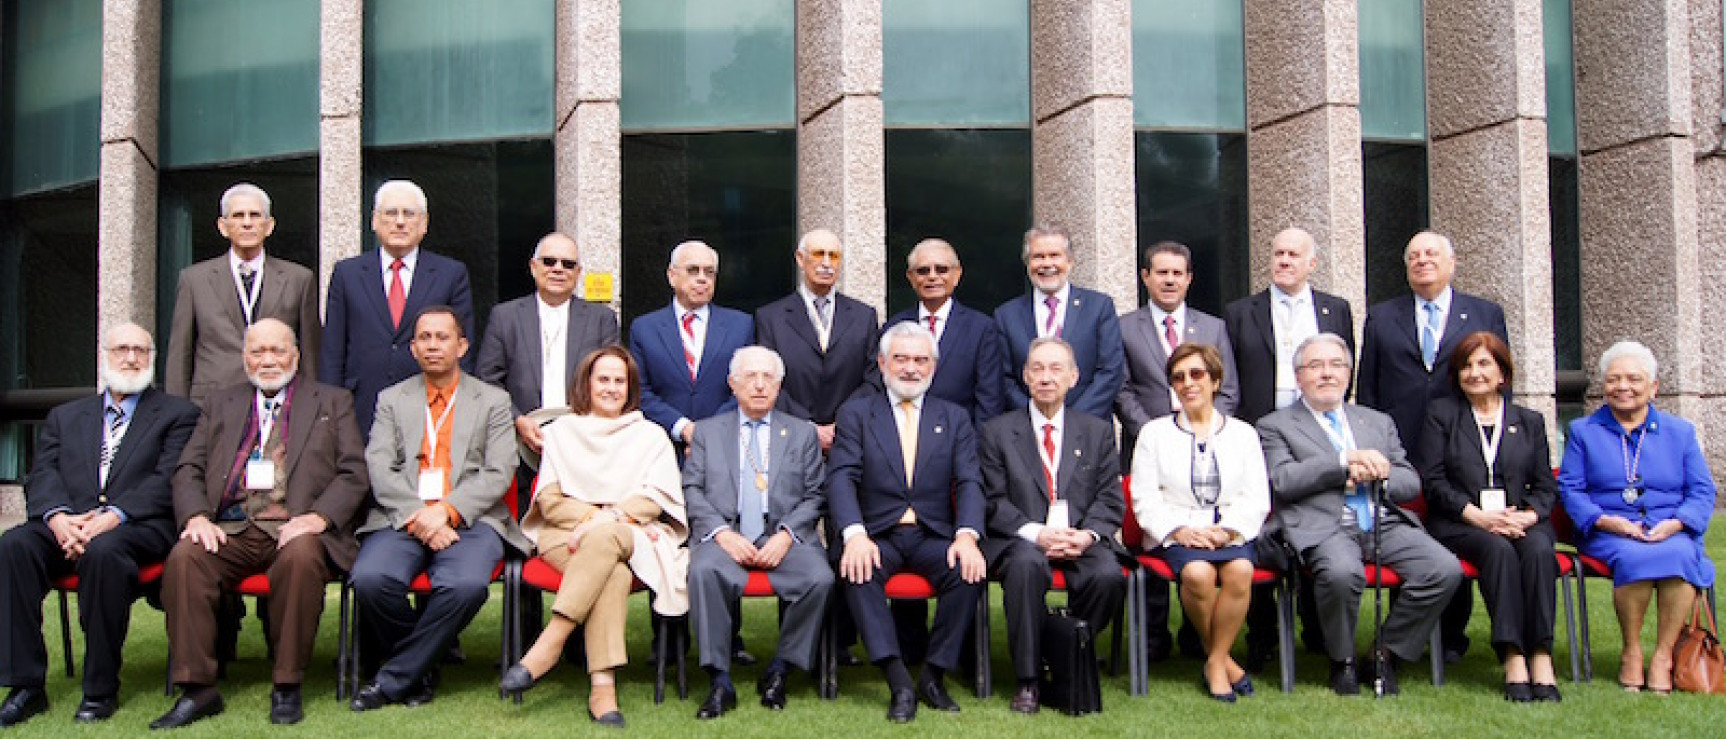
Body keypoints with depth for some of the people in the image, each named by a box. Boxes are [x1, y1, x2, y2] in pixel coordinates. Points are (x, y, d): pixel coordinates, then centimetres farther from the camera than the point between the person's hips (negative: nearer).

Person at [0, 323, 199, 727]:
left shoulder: (177, 414, 13)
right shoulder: (65, 416, 26)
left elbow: (167, 481, -1)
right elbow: (42, 475, 11)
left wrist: (113, 516, -17)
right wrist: (57, 516, -12)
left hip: (138, 526, -4)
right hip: (66, 524, 4)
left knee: (104, 550, -36)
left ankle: (101, 689, -24)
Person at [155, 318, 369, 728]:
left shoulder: (332, 401, 16)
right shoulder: (221, 403, 25)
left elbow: (354, 473, 5)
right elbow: (188, 470, 15)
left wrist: (318, 517, -12)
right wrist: (196, 516, -6)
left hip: (294, 529, -3)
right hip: (230, 530, 3)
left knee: (301, 557, -36)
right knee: (184, 558, -27)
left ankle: (287, 687, -22)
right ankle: (197, 689, -19)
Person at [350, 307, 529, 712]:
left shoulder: (493, 401, 15)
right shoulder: (392, 399, 19)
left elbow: (498, 474, 3)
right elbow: (379, 469, 4)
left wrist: (446, 511, -13)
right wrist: (416, 516, -13)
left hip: (469, 521, -1)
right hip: (403, 520, 2)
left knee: (466, 585, -33)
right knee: (370, 579, -29)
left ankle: (394, 679, -11)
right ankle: (419, 669, -2)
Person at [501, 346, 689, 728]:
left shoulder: (651, 435, 21)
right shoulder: (561, 431, 21)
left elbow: (656, 497, 5)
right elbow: (549, 500, 8)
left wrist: (607, 519, -13)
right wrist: (591, 516, -13)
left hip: (634, 539, 0)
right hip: (567, 537, 0)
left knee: (605, 538, -39)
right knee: (614, 573, -36)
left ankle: (547, 646, -40)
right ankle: (603, 687, -43)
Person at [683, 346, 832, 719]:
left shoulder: (803, 433, 17)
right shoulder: (707, 431, 17)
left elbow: (814, 496, 10)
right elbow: (692, 490, 7)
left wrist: (786, 535, -8)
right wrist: (722, 533, -10)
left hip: (784, 538, 1)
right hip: (725, 535, 0)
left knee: (820, 579, -29)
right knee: (704, 571, -34)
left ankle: (779, 670, -8)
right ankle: (721, 681, -22)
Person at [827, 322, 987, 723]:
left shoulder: (955, 418, 14)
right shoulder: (856, 414, 10)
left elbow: (969, 483, 2)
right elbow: (841, 477, -4)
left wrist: (967, 536, -19)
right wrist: (855, 535, -24)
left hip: (934, 536, 1)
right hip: (877, 535, -1)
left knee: (968, 570, -29)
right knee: (858, 570, -33)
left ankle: (934, 676, -14)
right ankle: (899, 682, -30)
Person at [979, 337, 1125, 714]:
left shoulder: (1098, 431, 16)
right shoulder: (997, 432, 10)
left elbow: (1110, 499, 9)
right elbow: (993, 500, 2)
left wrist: (1088, 533, -12)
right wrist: (1035, 533, -15)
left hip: (1082, 541, 2)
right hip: (1021, 541, -2)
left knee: (1109, 576, -30)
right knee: (1026, 565, -36)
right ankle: (1027, 680, -22)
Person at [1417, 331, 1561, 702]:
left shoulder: (1530, 421, 21)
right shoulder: (1441, 414, 13)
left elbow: (1546, 486, 13)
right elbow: (1432, 480, 2)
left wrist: (1529, 515, -9)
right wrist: (1478, 516, -11)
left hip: (1521, 521, 2)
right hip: (1458, 522, -2)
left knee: (1539, 550, -31)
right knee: (1499, 549, -33)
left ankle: (1541, 658, -33)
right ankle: (1512, 658, -35)